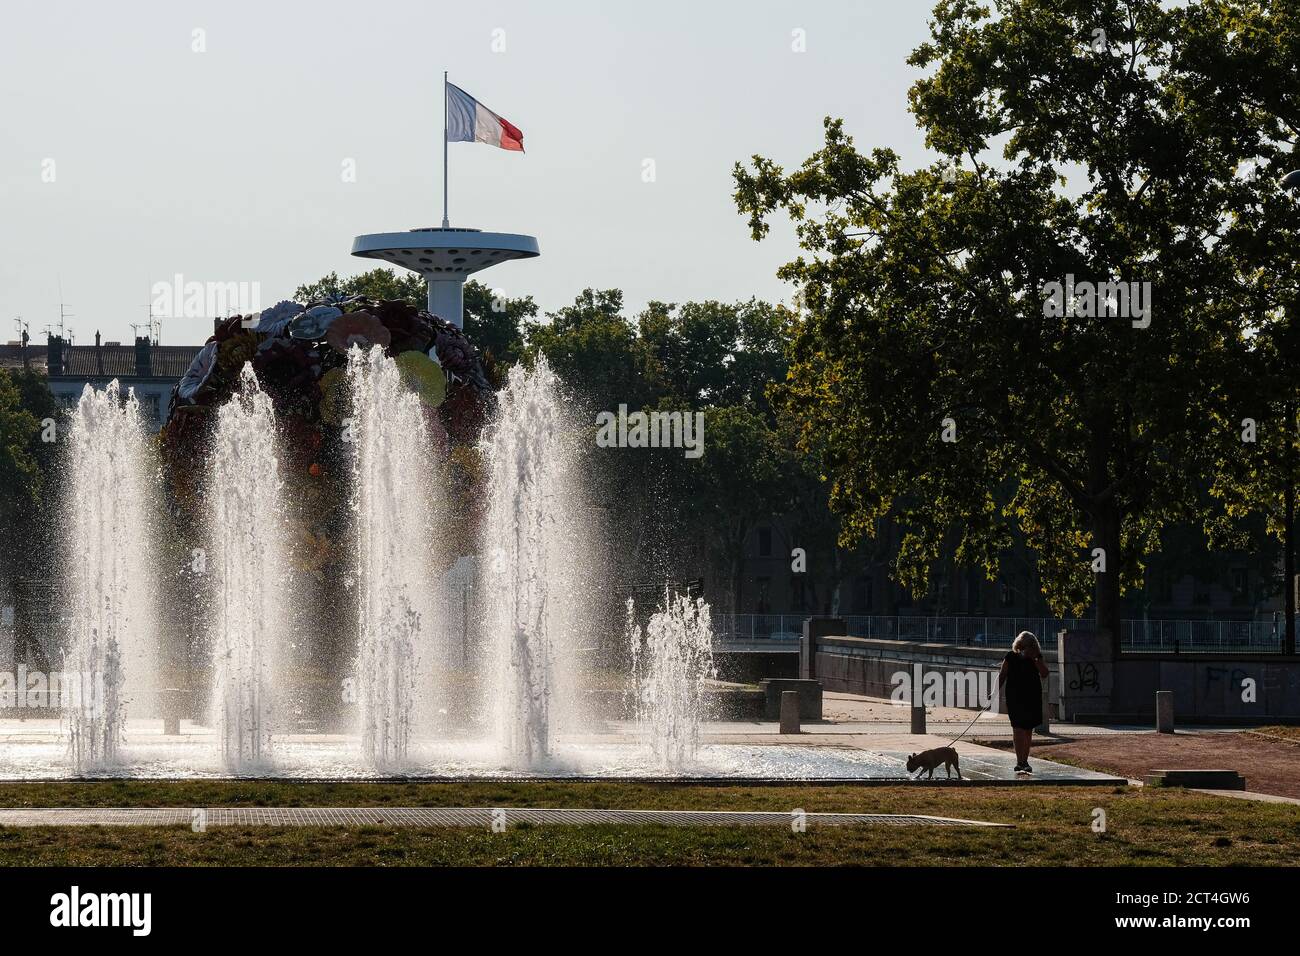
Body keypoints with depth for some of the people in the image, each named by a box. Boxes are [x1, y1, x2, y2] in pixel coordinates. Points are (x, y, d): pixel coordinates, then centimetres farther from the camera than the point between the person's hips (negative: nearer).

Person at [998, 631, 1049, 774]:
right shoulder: (1011, 657, -3)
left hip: (1033, 697, 3)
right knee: (1018, 728, -10)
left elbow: (1044, 674, -6)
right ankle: (1020, 762, -13)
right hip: (1015, 698, -3)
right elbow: (1002, 676, 3)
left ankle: (1024, 761, 17)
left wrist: (1035, 659, -15)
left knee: (1028, 730, 8)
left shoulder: (1037, 657, 3)